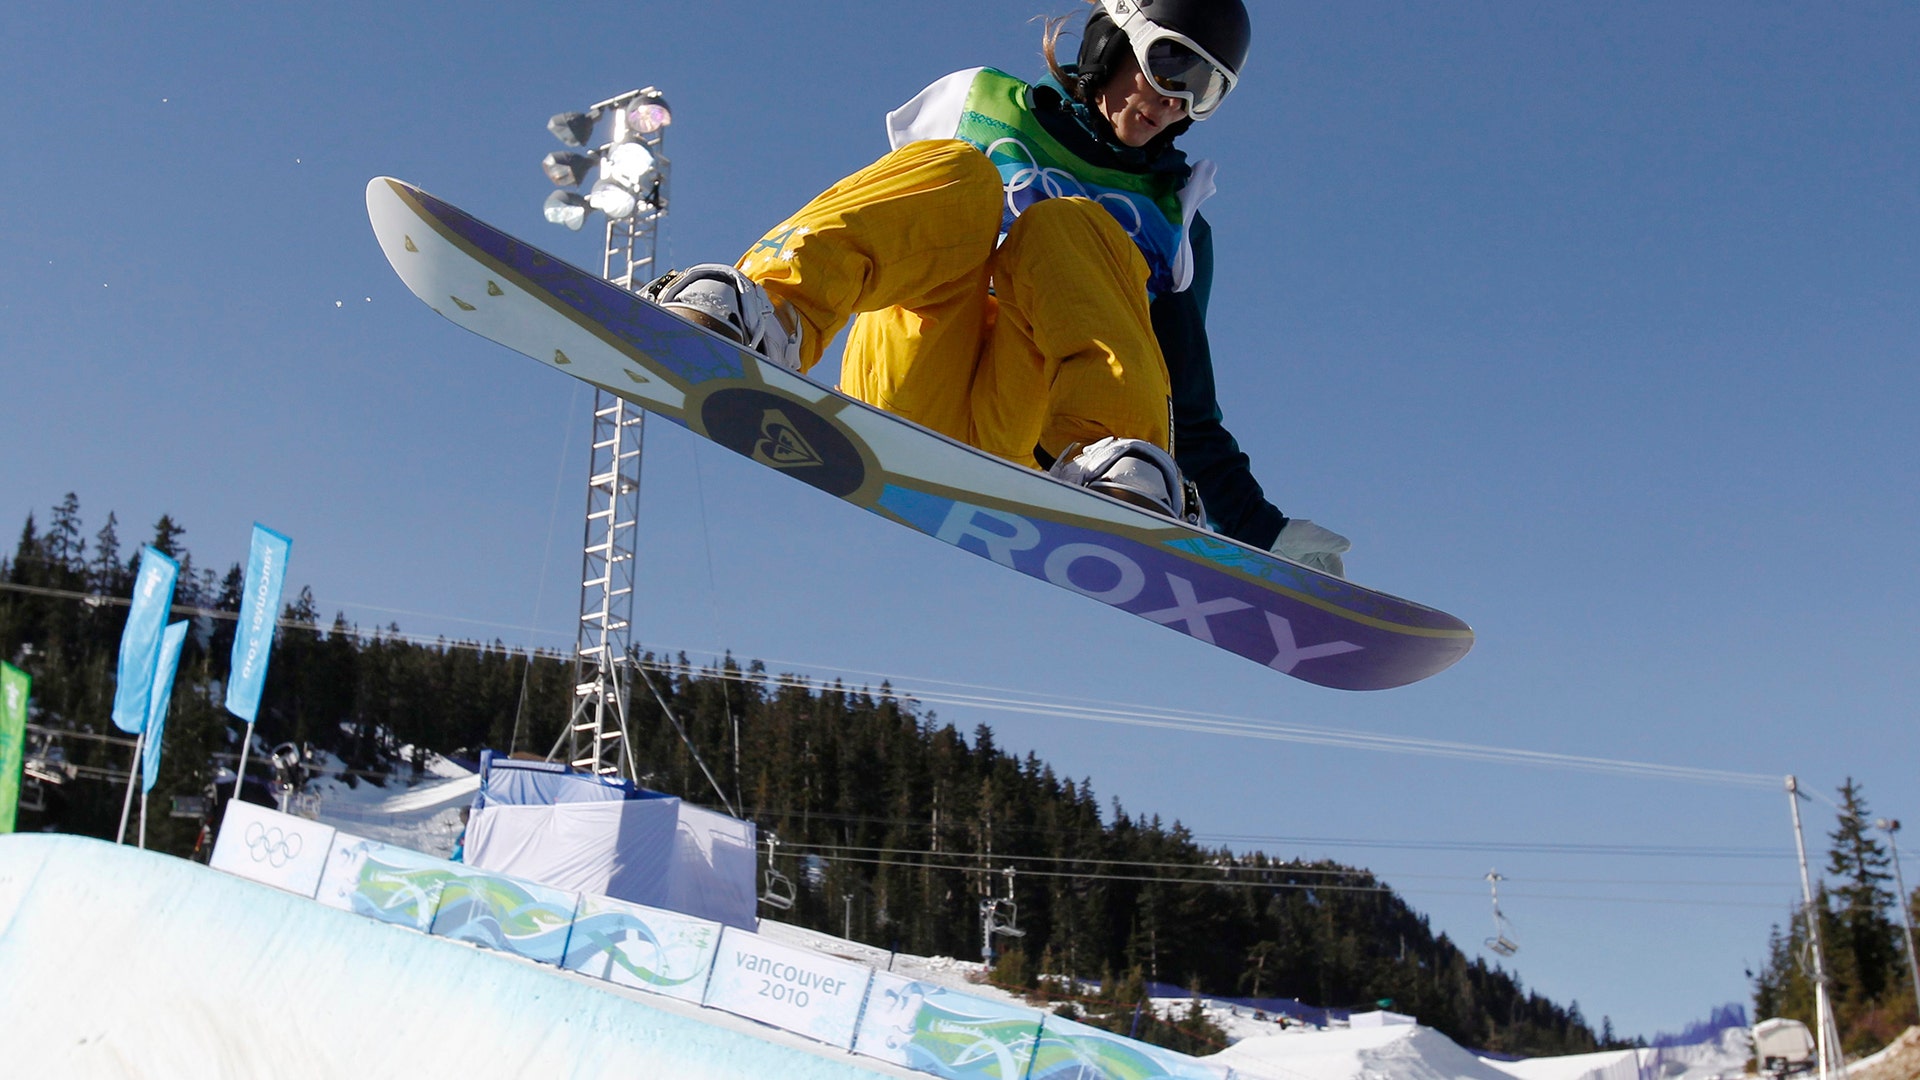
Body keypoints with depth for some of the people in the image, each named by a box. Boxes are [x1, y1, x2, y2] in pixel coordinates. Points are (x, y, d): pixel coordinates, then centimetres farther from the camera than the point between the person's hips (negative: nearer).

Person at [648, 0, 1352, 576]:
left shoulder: (1176, 223, 26)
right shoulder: (985, 105, 23)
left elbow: (1190, 415, 22)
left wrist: (1266, 534, 8)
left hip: (1013, 436, 0)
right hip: (903, 391, 0)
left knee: (1062, 228, -23)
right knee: (958, 177, -22)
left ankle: (1108, 460, -44)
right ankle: (772, 307, -44)